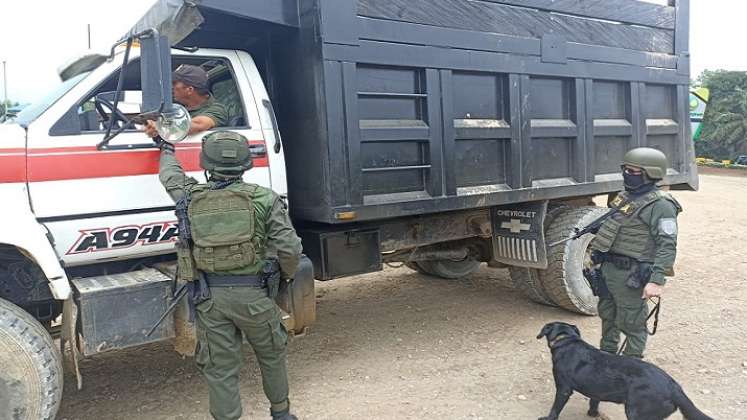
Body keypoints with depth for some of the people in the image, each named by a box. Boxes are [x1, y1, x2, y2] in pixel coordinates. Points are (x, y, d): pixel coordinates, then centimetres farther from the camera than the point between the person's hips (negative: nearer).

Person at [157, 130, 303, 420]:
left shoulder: (191, 198, 0)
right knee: (271, 355, 21)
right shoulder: (264, 198, -9)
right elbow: (289, 249, -13)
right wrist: (286, 275, 8)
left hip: (210, 295, 1)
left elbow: (170, 176, 23)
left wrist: (166, 149, 42)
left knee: (219, 368, 12)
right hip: (253, 293, -1)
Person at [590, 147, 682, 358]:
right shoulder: (625, 196, 12)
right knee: (608, 316, 23)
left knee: (631, 323, 4)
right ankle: (607, 355, 41)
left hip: (630, 275, -9)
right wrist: (597, 254, 25)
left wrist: (657, 280, -29)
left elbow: (667, 246, -22)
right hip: (608, 268, 9)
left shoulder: (660, 205, -15)